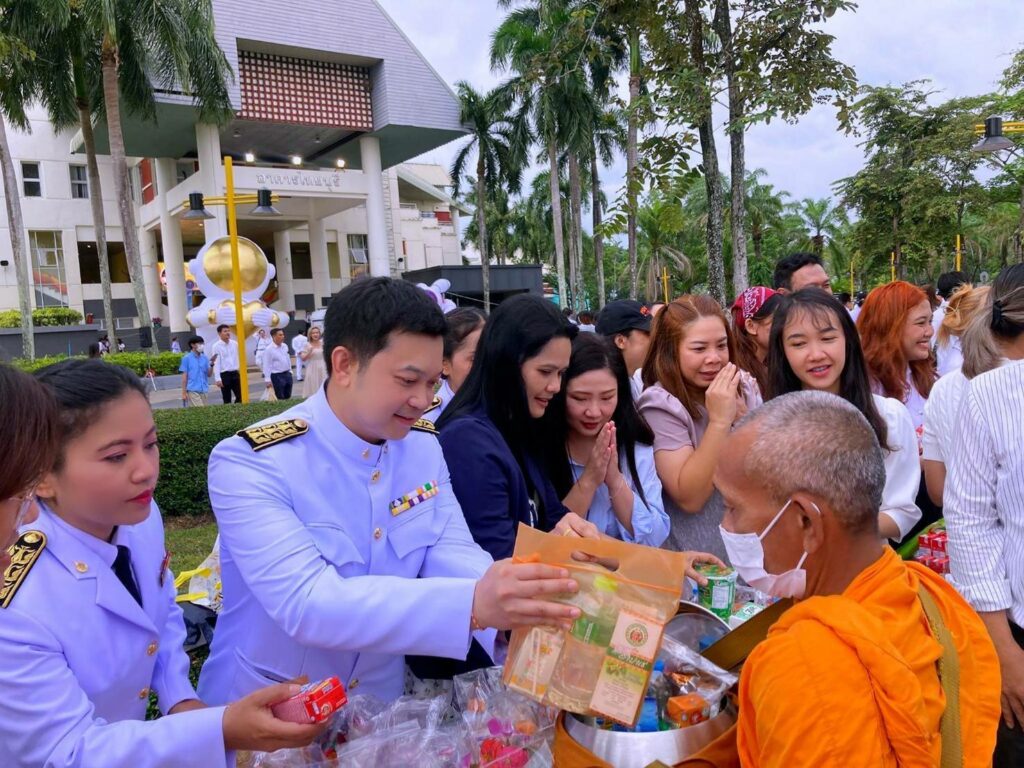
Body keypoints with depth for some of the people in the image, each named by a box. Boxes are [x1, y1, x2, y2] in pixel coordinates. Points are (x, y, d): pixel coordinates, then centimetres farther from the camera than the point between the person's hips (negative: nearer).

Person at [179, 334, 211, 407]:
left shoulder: (205, 358, 10)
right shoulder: (187, 358, -2)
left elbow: (208, 374, 9)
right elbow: (184, 376, -2)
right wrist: (184, 392, -6)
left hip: (203, 390, 5)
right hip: (192, 390, -5)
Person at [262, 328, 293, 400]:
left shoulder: (285, 346, 7)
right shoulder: (268, 349, -14)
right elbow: (266, 366, -15)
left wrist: (290, 371, 17)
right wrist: (268, 380, -18)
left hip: (287, 374, 7)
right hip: (277, 376, -7)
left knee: (288, 397, 14)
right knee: (280, 398, -1)